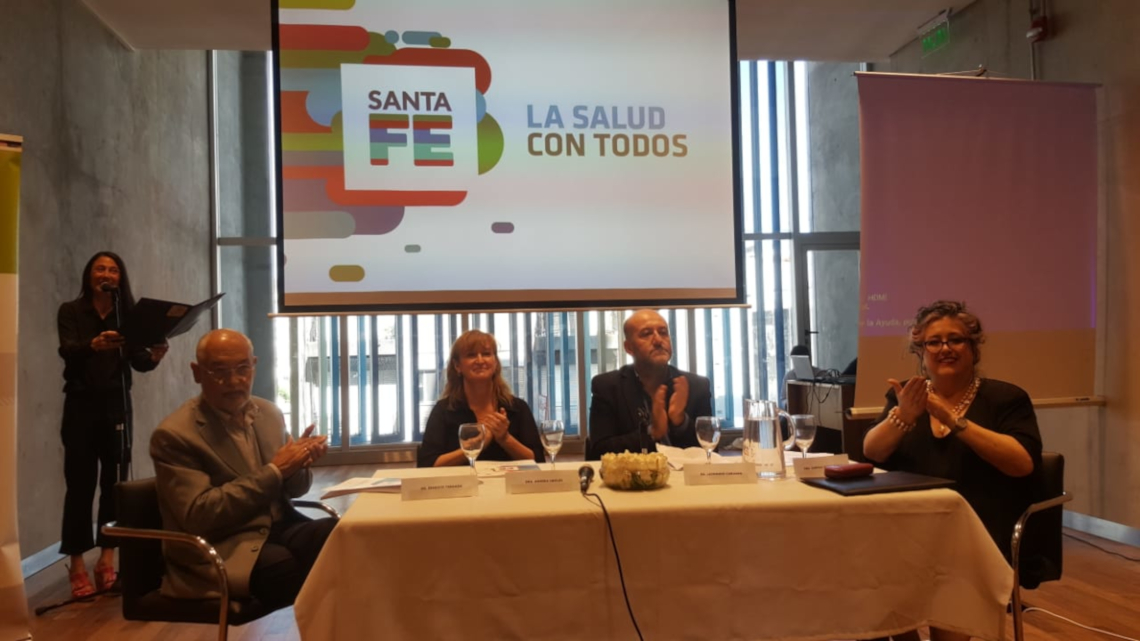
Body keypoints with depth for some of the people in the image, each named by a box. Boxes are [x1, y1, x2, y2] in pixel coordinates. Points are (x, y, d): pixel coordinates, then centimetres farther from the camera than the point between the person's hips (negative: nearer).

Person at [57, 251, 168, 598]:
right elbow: (67, 351, -17)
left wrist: (154, 355, -25)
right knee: (80, 483, -2)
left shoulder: (128, 315, 6)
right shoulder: (70, 311, 0)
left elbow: (138, 362, -2)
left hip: (116, 405, 2)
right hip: (81, 405, -2)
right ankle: (77, 565, 4)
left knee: (114, 481, 2)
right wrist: (94, 345, -39)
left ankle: (108, 559, 11)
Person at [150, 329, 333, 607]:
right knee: (305, 573, -34)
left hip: (280, 527, 6)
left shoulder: (269, 413, 10)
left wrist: (298, 463, -8)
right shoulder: (174, 434, -9)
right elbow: (198, 516, -16)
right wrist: (274, 471, -19)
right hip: (222, 549, -5)